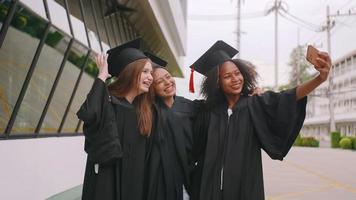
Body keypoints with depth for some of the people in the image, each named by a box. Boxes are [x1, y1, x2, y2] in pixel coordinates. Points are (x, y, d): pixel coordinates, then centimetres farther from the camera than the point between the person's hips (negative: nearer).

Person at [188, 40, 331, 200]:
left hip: (245, 186, 0)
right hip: (211, 186, 1)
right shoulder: (208, 112, -1)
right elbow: (194, 150, 4)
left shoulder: (255, 105, -5)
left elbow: (285, 99, -22)